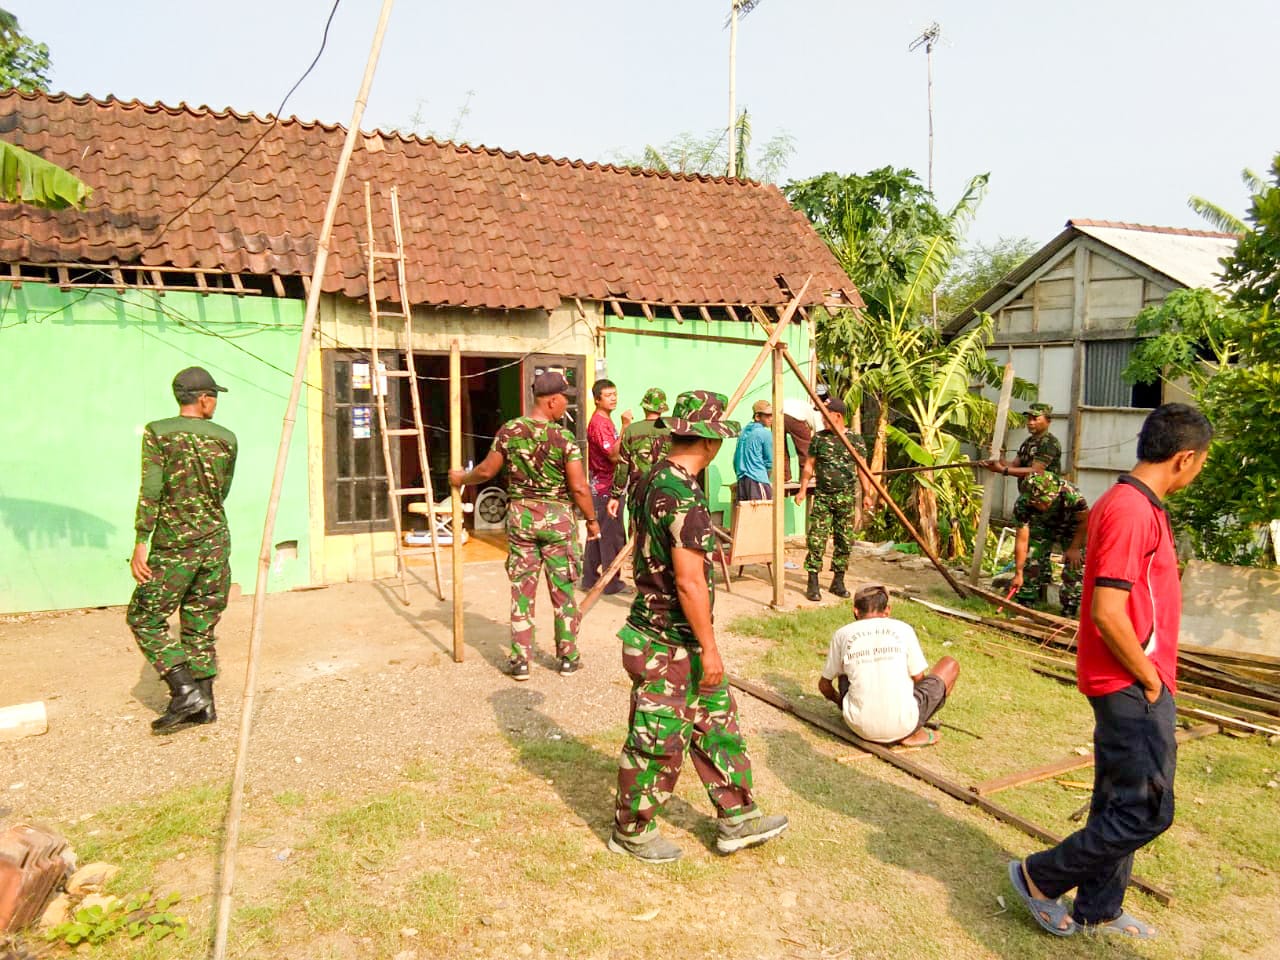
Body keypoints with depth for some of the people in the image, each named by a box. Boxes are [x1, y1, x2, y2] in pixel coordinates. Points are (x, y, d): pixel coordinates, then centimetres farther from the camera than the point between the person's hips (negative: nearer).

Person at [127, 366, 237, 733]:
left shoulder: (158, 432, -6)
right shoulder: (225, 438, 3)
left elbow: (150, 491, -12)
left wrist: (141, 543, -11)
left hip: (173, 546, -4)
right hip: (216, 542, 4)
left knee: (146, 619, 9)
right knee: (200, 625, 13)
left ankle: (185, 690, -2)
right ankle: (203, 703, 15)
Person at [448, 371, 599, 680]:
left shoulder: (509, 431, -4)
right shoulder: (564, 438, -13)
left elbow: (486, 471, 3)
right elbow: (579, 487, -13)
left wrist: (462, 478, 23)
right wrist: (592, 520, 1)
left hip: (520, 516, 2)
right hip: (557, 518, -2)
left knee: (522, 590, 10)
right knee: (563, 591, 10)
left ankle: (521, 660, 15)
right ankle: (568, 657, 20)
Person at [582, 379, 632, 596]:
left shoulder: (606, 421, 15)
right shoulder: (599, 423, -16)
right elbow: (613, 455, -25)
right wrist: (625, 427, -29)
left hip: (600, 486, 10)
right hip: (605, 488, -10)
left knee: (598, 534, 13)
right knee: (612, 535, -4)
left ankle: (591, 578, 20)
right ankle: (611, 582, 3)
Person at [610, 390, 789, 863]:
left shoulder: (654, 480, 5)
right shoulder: (682, 497, -26)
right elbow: (690, 582, -26)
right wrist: (709, 647, -18)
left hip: (679, 638, 10)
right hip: (667, 644, -10)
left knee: (717, 720, 19)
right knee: (658, 740, 7)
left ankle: (737, 818, 31)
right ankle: (631, 831, 27)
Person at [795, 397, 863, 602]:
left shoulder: (856, 441, 2)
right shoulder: (819, 438, 3)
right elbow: (809, 465, 8)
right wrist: (803, 489, 3)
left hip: (846, 498, 1)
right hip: (822, 497, 0)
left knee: (844, 541, 6)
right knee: (816, 539, -6)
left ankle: (838, 581, 19)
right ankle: (813, 583, 0)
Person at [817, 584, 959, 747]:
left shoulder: (842, 634, 5)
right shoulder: (903, 629, 2)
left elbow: (824, 685, 14)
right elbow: (919, 679, 9)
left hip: (860, 727, 3)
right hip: (902, 726, -3)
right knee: (950, 664, 17)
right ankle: (914, 734, 7)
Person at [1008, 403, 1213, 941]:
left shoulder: (1131, 503, 11)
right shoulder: (1132, 511, -21)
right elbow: (1108, 614, -26)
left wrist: (1150, 674, 14)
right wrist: (1150, 679, -14)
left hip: (1131, 683, 10)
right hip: (1133, 686, -10)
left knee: (1119, 802, 18)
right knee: (1147, 810, -2)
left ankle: (1098, 910, 31)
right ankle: (1040, 877, 11)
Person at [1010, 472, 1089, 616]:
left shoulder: (1070, 495, -42)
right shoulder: (1022, 504, -34)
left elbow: (1085, 520, -21)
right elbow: (1022, 539, -27)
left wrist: (1074, 548, -19)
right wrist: (1018, 573, -24)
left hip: (1071, 529, -2)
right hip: (1042, 527, 2)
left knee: (1074, 564, -10)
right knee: (1031, 560, -8)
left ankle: (1069, 611, 2)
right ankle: (1025, 603, 7)